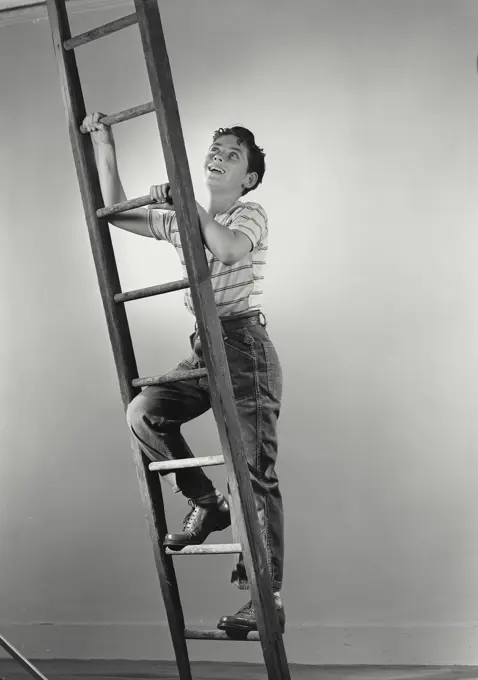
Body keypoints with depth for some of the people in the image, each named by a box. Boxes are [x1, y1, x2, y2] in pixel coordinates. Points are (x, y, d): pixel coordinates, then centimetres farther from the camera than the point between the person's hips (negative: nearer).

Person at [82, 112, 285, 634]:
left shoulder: (251, 215, -3)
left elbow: (229, 248, -26)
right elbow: (116, 212, 17)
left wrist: (185, 203, -18)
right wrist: (103, 144, 13)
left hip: (245, 345, -6)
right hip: (203, 348, 6)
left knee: (253, 473, -8)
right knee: (143, 412, -16)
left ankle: (267, 597, -3)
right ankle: (207, 503, 4)